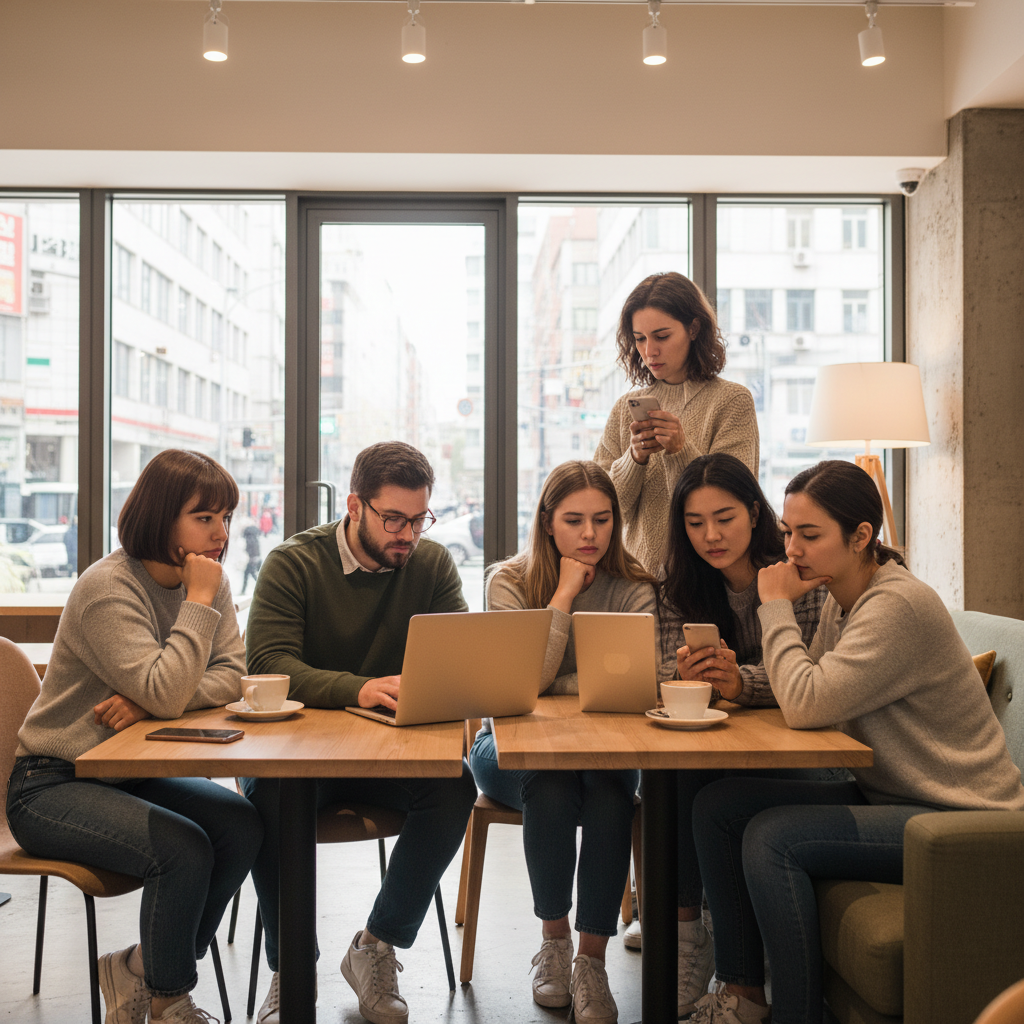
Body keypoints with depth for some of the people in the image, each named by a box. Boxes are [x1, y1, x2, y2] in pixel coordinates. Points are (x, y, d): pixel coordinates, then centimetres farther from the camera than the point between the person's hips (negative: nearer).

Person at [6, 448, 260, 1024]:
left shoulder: (210, 582, 2)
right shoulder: (109, 588, -21)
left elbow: (231, 676, -8)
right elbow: (166, 694, -31)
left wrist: (150, 700, -23)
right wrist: (200, 600, -26)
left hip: (130, 774, 7)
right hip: (51, 785, -7)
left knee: (243, 827, -16)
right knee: (183, 847, -27)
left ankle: (141, 970, 3)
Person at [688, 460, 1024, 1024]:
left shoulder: (900, 606, -22)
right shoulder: (841, 599, 7)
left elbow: (806, 706, -28)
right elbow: (810, 688, 8)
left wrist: (776, 606, -17)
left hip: (961, 820, -9)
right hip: (886, 795, 9)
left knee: (772, 838, -25)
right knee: (717, 804, -1)